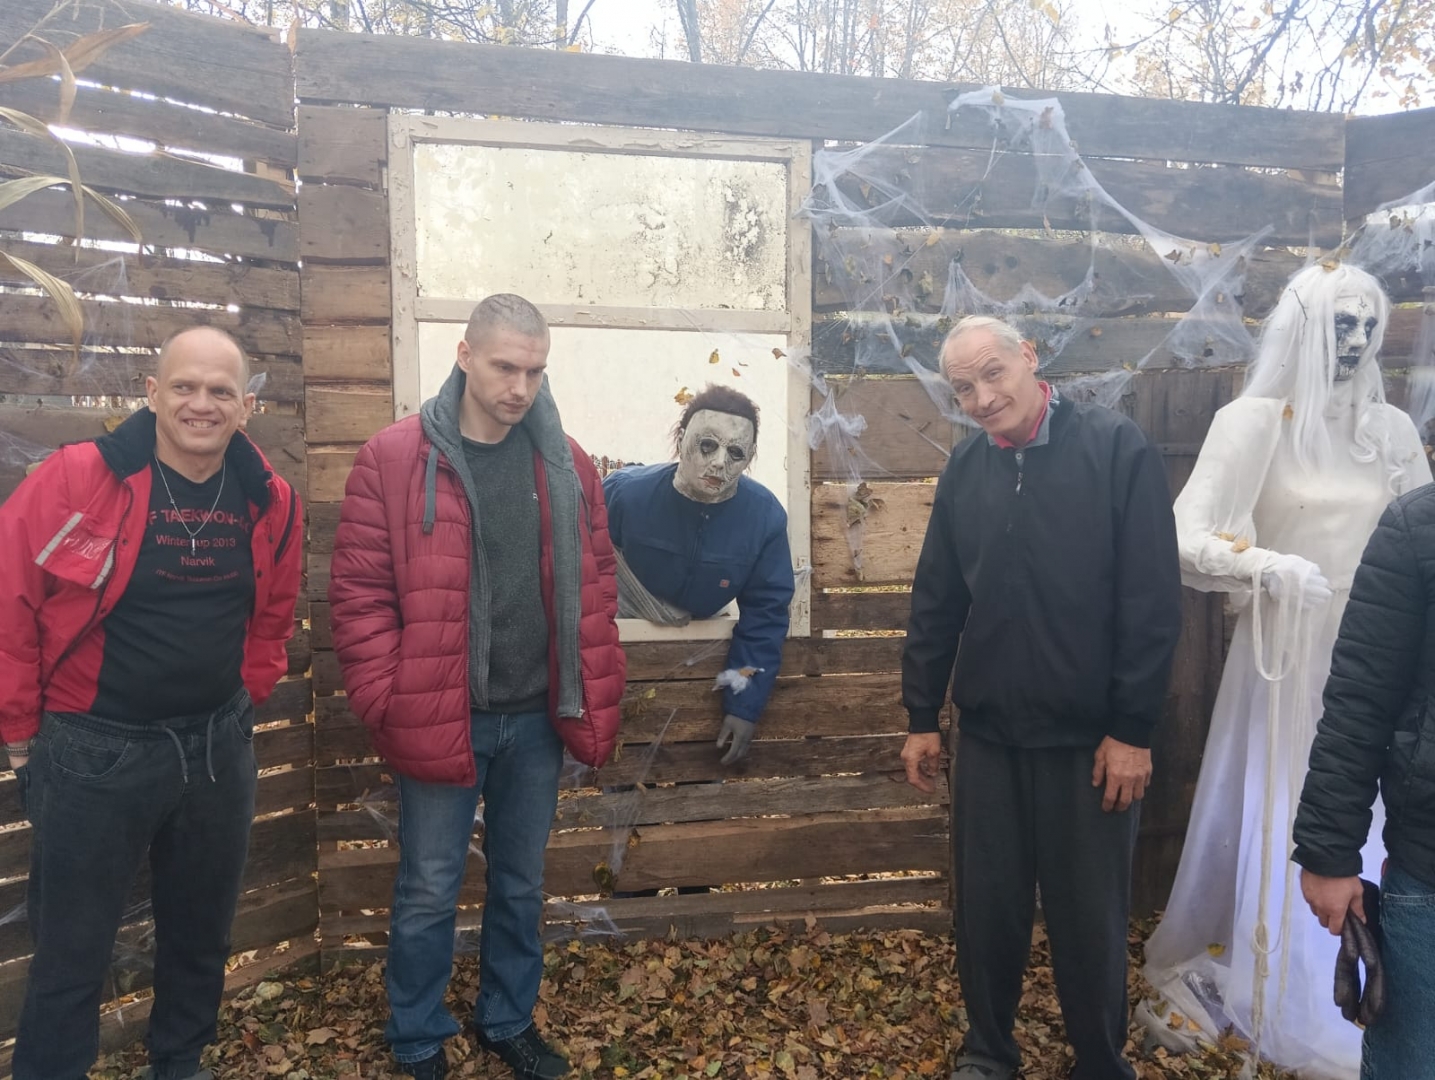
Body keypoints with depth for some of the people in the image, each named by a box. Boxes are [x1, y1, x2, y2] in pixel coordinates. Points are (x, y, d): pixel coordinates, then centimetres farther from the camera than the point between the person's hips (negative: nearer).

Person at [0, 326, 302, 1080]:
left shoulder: (269, 500, -2)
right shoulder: (76, 478, -15)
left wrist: (245, 697, 11)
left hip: (219, 749, 4)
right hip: (93, 754, -4)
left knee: (201, 933, 20)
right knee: (71, 952, 11)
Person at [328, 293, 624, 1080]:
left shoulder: (566, 466, 3)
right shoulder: (393, 460, -9)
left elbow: (595, 587, 8)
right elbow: (358, 593, -8)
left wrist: (596, 700, 4)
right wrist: (389, 706, -12)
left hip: (537, 718, 4)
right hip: (439, 719, -3)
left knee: (520, 883, 19)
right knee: (428, 894, 11)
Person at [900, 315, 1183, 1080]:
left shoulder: (1117, 449, -10)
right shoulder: (965, 469, 3)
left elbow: (1152, 600, -11)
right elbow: (936, 602, 7)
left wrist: (1133, 728, -11)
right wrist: (921, 717, 8)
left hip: (1089, 736, -3)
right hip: (987, 732, 4)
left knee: (1089, 917, 11)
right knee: (986, 907, 14)